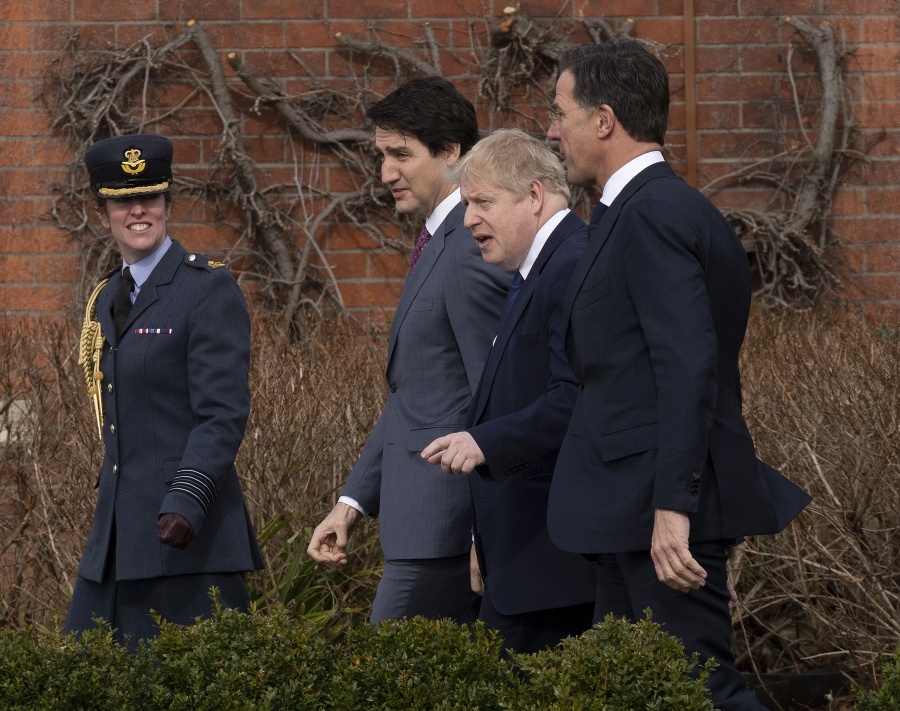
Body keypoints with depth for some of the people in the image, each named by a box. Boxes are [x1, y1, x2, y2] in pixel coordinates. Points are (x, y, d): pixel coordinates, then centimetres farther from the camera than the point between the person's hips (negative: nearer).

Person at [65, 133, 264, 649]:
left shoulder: (210, 289, -7)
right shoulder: (106, 301, 18)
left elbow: (224, 414, -15)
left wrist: (186, 504, -25)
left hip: (186, 533, -8)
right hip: (116, 539, 8)